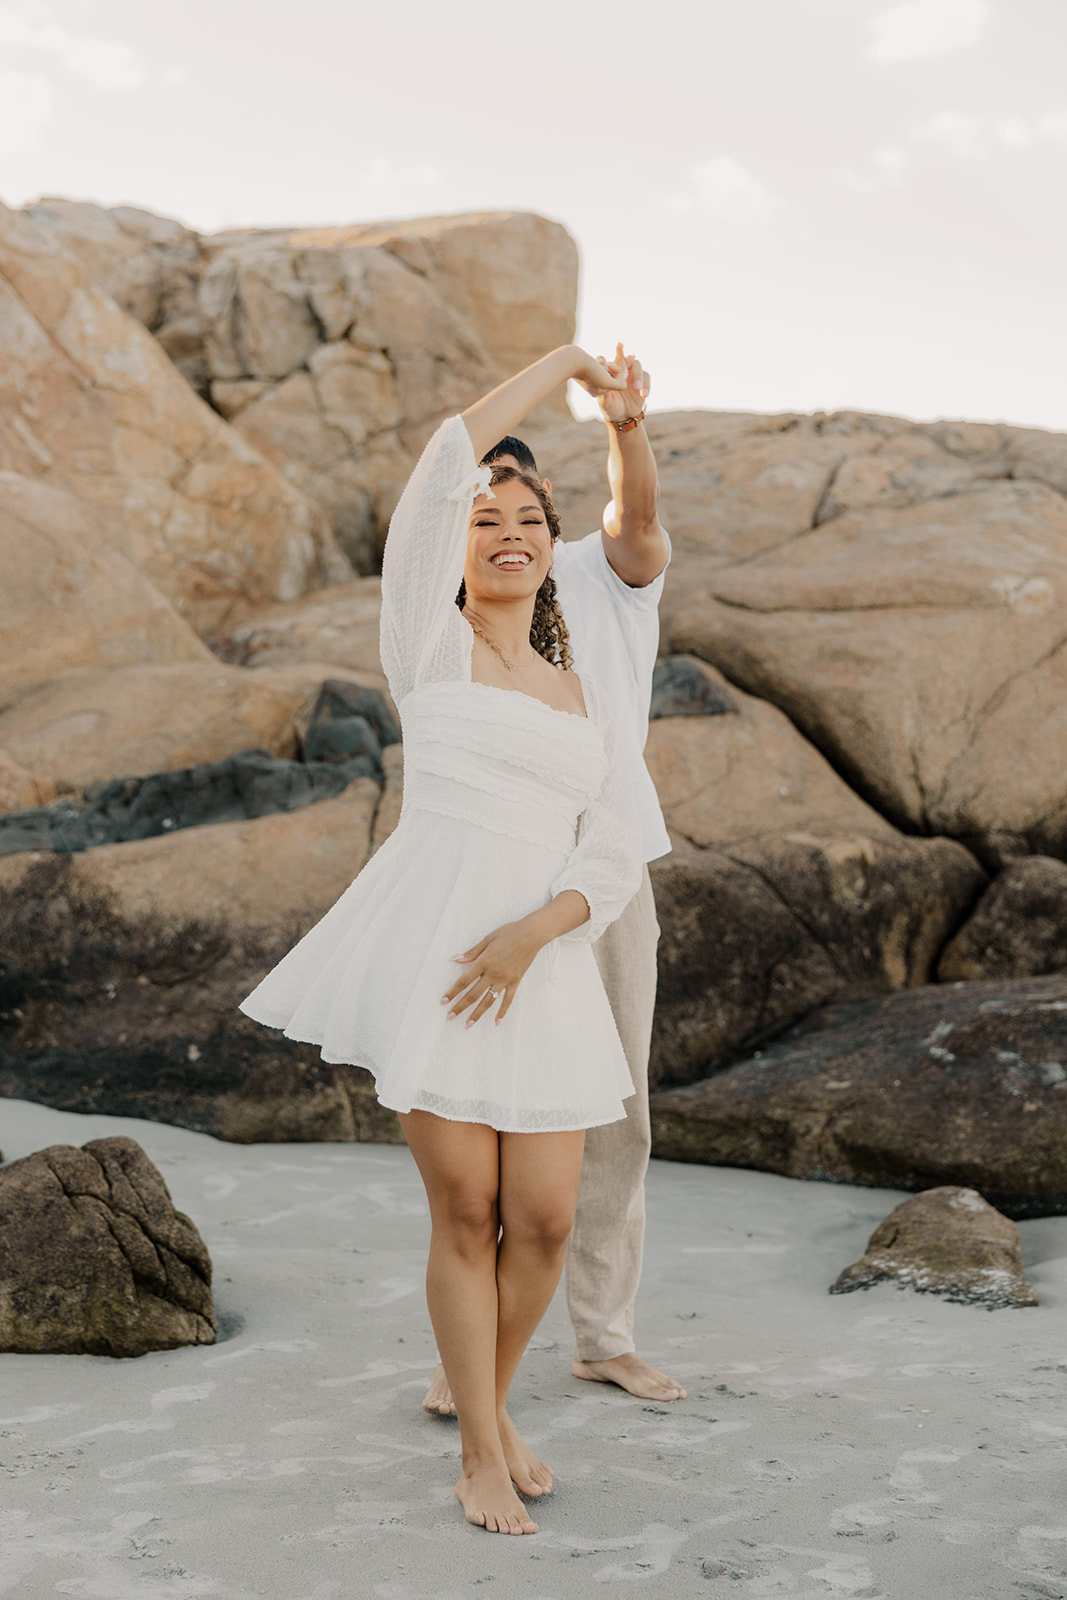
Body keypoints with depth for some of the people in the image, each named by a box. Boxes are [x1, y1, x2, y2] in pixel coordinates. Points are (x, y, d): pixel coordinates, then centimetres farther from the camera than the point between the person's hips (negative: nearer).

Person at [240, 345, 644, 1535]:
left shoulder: (582, 702, 19)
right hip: (426, 944, -4)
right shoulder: (428, 643, 6)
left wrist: (533, 932, -11)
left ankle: (495, 1410, 28)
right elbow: (443, 462, -4)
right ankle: (482, 1453, 17)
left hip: (539, 967, 4)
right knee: (466, 1213, -1)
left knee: (544, 1221, 1)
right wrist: (562, 362, 7)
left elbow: (614, 861, 10)